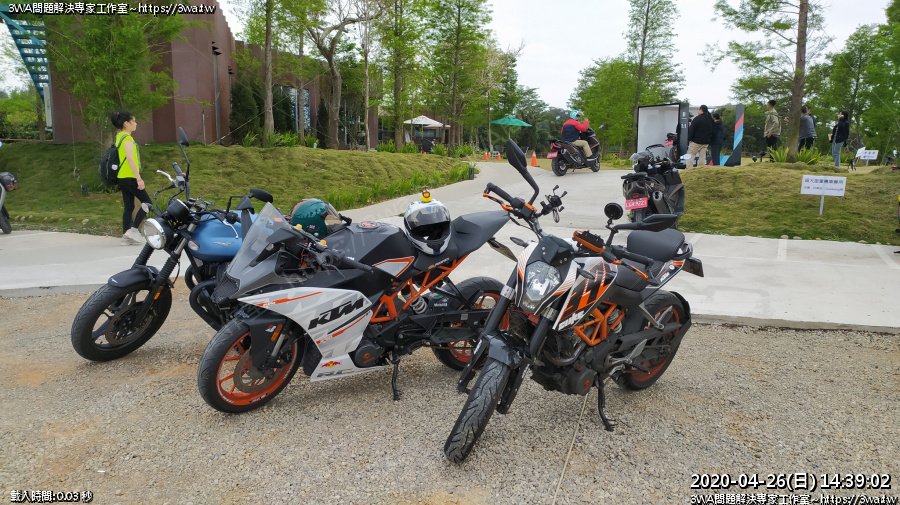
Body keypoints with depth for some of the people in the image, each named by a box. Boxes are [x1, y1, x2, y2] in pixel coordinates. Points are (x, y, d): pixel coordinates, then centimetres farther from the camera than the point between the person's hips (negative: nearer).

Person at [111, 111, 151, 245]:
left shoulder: (119, 136, 15)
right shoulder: (127, 138, -13)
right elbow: (130, 159, -22)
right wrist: (139, 178, -25)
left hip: (122, 178, 9)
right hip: (130, 178, -9)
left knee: (128, 207, 9)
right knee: (147, 203, -2)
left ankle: (126, 236, 8)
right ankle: (133, 229, -7)